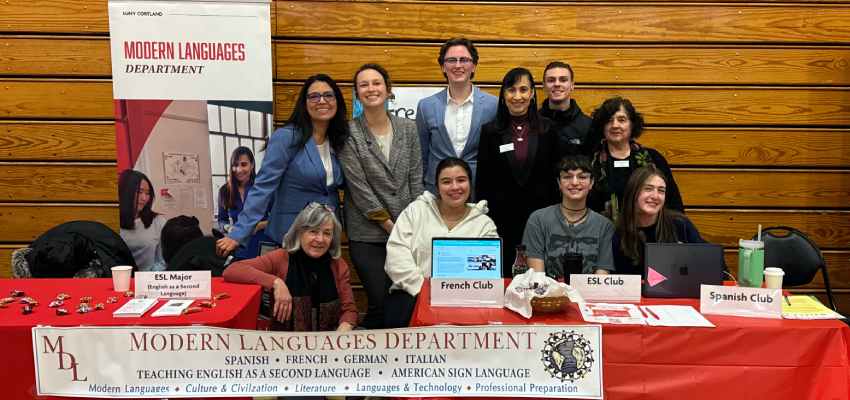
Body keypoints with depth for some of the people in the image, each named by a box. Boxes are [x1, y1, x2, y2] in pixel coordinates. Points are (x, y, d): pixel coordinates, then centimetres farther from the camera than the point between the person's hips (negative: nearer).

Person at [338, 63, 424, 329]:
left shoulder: (407, 128, 7)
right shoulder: (349, 133, -5)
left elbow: (415, 178, 6)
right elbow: (358, 187, -9)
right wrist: (390, 226, -10)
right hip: (368, 234, -3)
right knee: (382, 304, -2)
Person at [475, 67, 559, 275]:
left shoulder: (547, 129, 3)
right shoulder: (490, 131, 2)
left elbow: (556, 176, 6)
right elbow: (482, 182, 3)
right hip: (501, 217, 0)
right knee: (504, 275, 6)